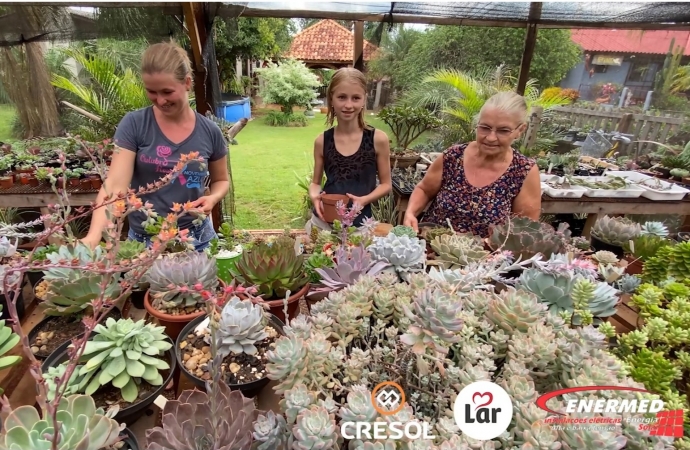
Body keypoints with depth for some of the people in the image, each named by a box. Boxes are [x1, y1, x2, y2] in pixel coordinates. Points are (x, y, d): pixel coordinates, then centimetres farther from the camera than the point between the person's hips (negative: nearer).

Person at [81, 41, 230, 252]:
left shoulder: (210, 132, -3)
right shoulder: (133, 125, -8)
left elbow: (221, 179, 10)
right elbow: (115, 184, -16)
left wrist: (213, 198, -11)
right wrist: (93, 236, -30)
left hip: (196, 240, 1)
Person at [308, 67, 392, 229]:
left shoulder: (378, 139, -8)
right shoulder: (322, 141, -3)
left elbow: (386, 184, 0)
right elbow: (316, 182, 8)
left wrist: (364, 200, -17)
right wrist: (314, 196, -13)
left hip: (360, 224, -1)